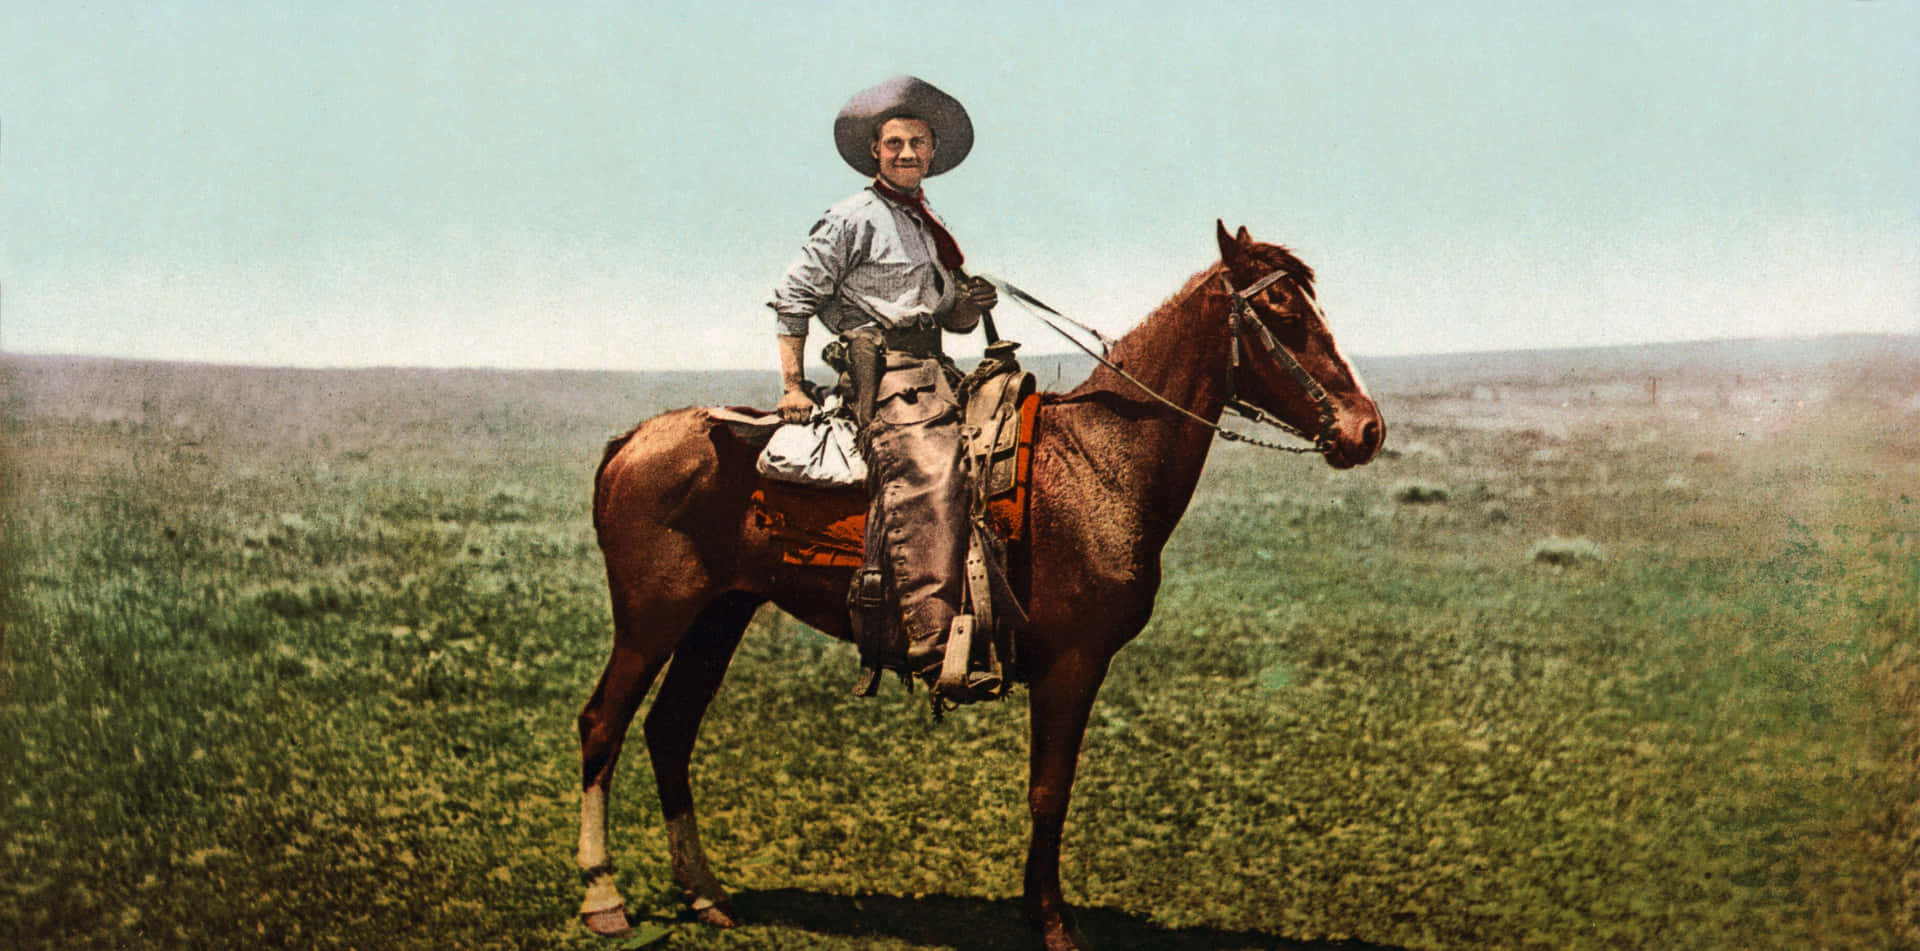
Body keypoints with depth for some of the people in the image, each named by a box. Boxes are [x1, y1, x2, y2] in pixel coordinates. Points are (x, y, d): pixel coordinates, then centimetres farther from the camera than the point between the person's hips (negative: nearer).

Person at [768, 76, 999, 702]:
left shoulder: (930, 227, 26)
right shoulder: (857, 218, 3)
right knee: (926, 497, -24)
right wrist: (792, 386, -4)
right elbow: (795, 295, 1)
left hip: (933, 373, 9)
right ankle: (934, 657, -30)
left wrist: (972, 306, 8)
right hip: (888, 373, -9)